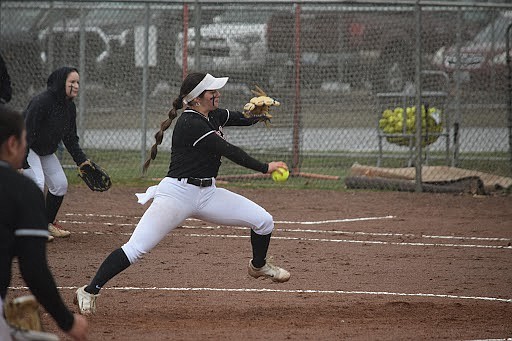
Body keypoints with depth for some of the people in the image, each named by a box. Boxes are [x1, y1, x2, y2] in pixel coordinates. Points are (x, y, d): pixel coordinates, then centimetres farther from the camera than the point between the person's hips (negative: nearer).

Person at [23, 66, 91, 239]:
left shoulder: (70, 106, -3)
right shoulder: (42, 101, -29)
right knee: (37, 183, -24)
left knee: (60, 185, 7)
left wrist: (82, 161, -3)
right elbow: (27, 132, -31)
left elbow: (71, 139, 6)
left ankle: (48, 223, 26)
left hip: (46, 151, 9)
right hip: (27, 149, -9)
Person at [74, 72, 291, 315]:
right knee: (135, 249, -16)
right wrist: (265, 168, -12)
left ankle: (258, 266, 33)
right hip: (177, 193, -8)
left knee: (263, 221, 5)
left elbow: (244, 119, 16)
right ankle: (89, 292, -8)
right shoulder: (190, 124, -17)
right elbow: (228, 151, -18)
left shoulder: (214, 117, 10)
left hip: (208, 193, 8)